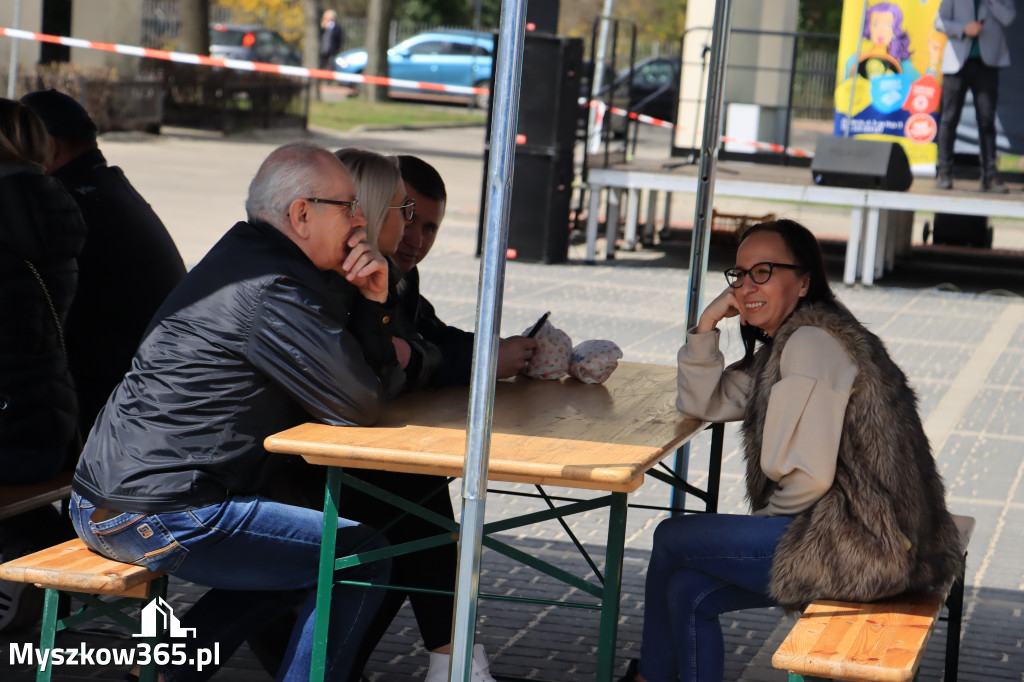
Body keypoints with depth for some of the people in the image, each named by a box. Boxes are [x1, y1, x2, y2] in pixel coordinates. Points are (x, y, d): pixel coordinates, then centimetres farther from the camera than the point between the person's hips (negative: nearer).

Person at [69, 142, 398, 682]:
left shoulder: (243, 256, 16)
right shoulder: (274, 291, -17)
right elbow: (359, 405, -13)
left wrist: (373, 302, 2)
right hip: (156, 514, -10)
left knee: (293, 556, 28)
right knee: (360, 558, -3)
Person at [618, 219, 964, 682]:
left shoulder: (810, 343, -16)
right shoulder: (781, 345, 16)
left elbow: (811, 475, -21)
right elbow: (700, 404, 20)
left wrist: (766, 517, -2)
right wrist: (706, 326, 5)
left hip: (859, 548, -9)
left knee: (671, 537, 4)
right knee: (687, 590, 8)